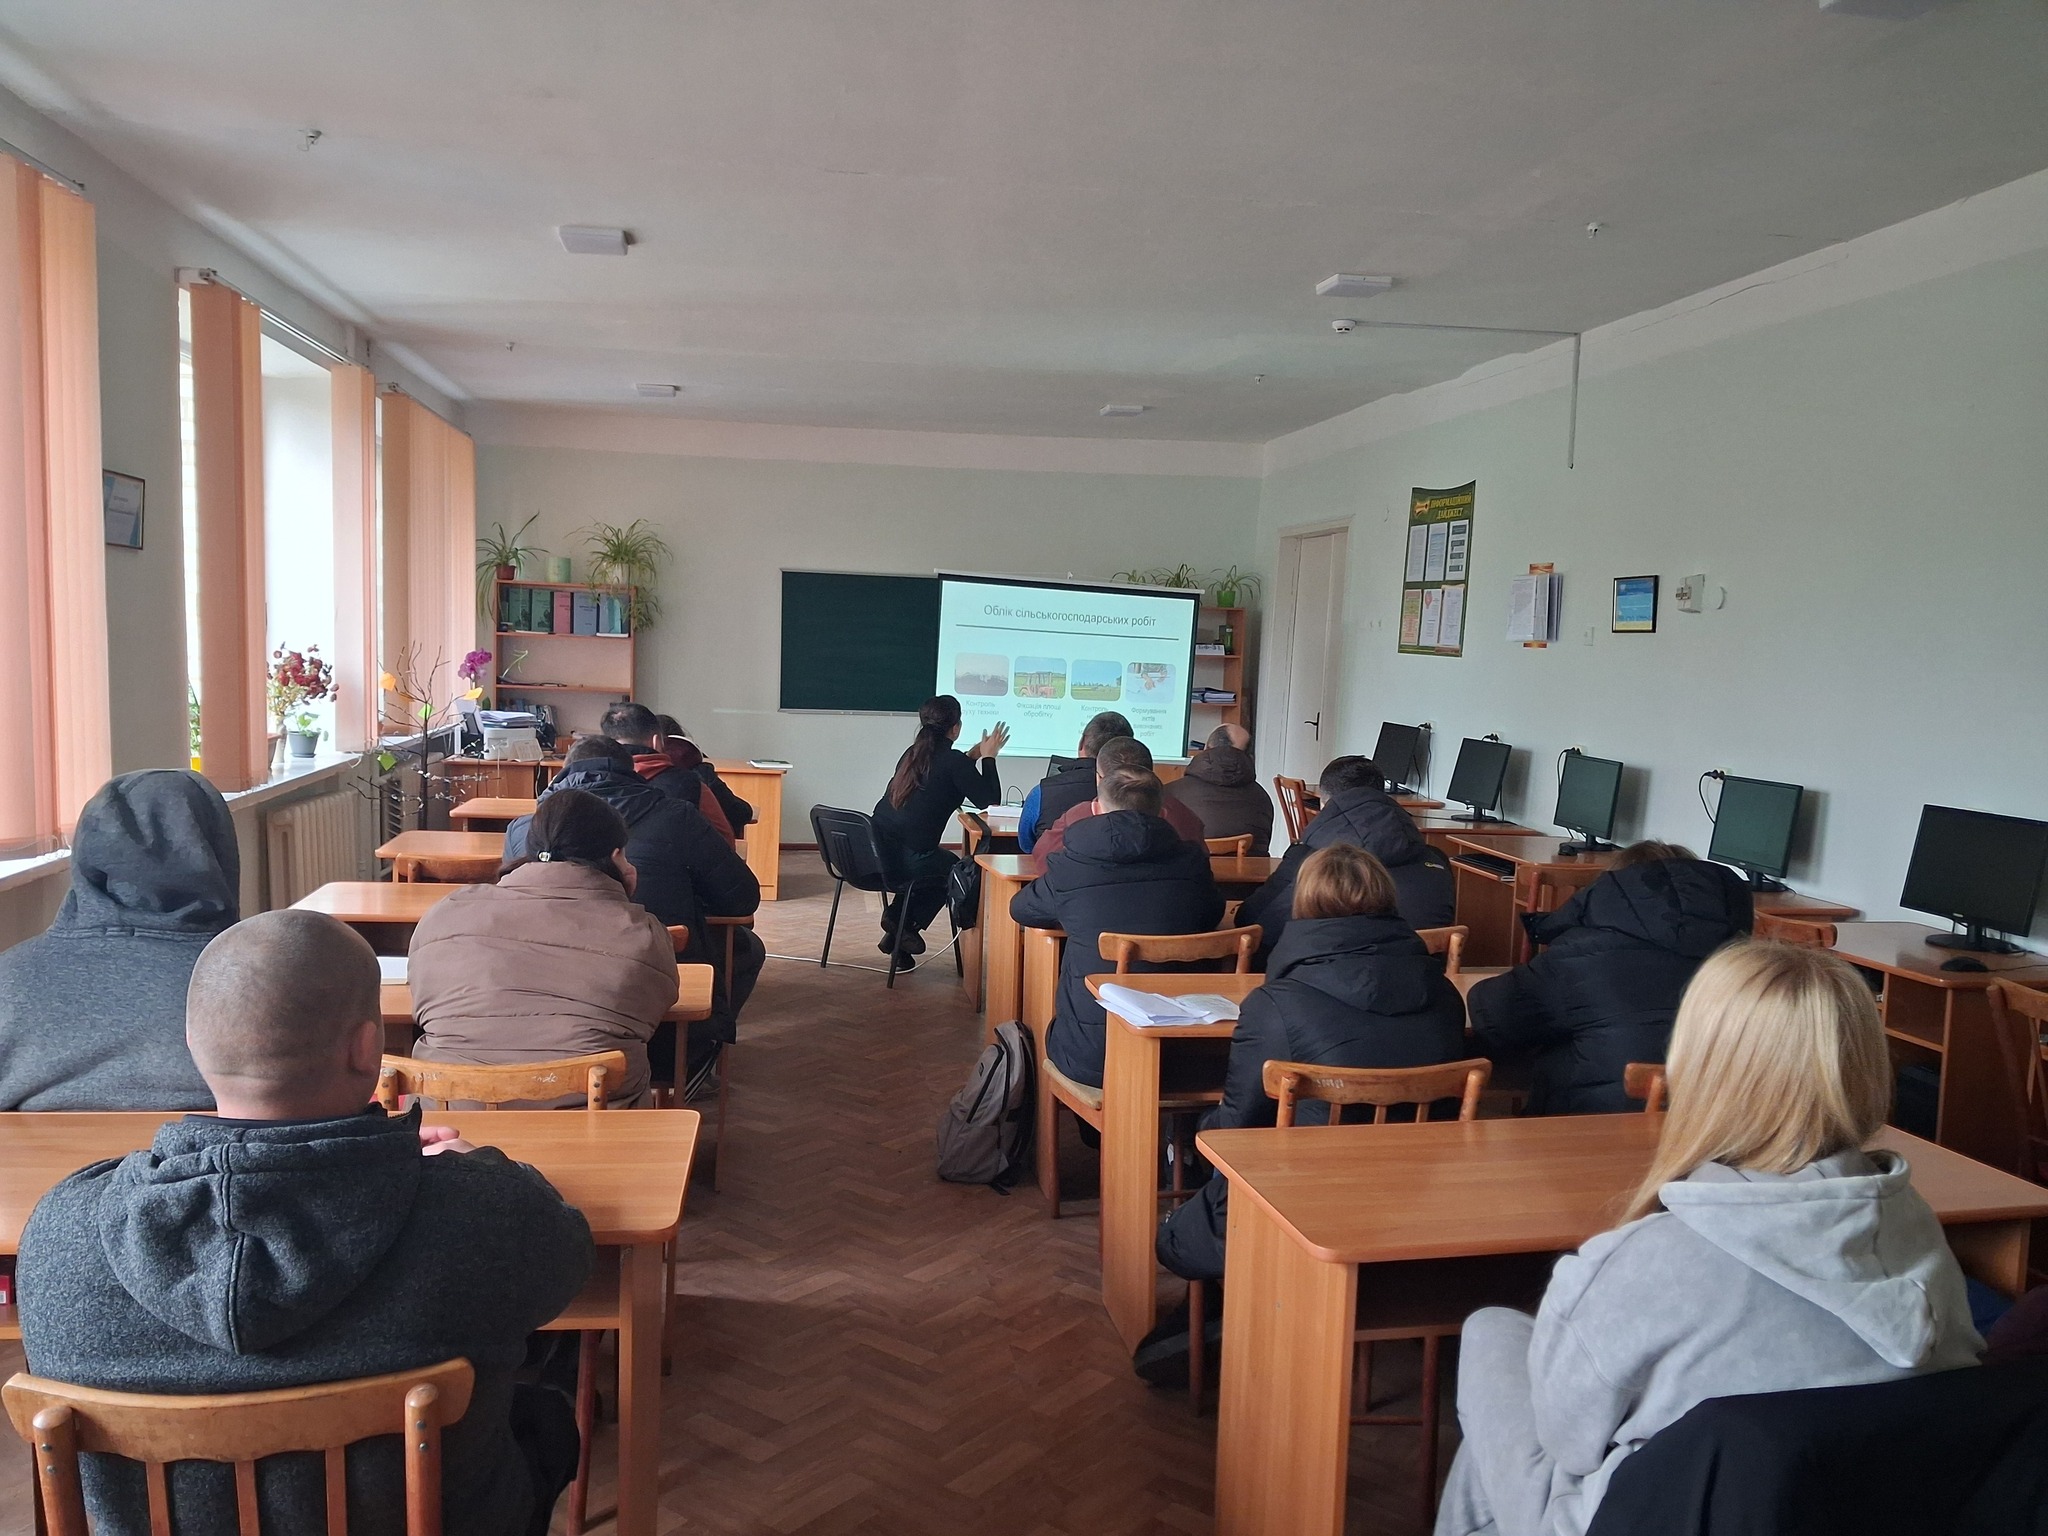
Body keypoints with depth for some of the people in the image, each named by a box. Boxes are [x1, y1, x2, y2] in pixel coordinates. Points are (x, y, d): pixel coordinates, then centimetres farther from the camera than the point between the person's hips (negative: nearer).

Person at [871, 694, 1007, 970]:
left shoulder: (913, 753, 13)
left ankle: (898, 926, 25)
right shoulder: (953, 760, -10)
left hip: (876, 852, 7)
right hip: (907, 859, -7)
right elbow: (987, 799, -2)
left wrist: (971, 758, 30)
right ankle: (904, 926, 13)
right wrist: (988, 757, 8)